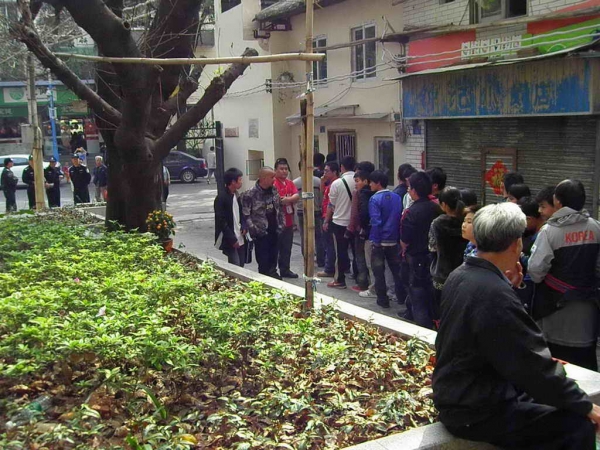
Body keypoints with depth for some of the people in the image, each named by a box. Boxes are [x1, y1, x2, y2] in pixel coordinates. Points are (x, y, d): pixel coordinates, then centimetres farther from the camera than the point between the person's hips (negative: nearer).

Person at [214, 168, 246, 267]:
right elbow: (221, 221, -16)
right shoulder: (221, 198, -14)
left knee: (241, 266, 10)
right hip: (229, 241, -8)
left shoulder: (236, 196, 12)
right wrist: (232, 239, -17)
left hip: (240, 239, 8)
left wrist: (243, 226, 2)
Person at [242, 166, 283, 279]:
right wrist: (254, 229, -17)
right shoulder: (250, 194, -17)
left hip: (274, 231, 6)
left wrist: (281, 225, 9)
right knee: (263, 262, 2)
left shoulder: (274, 190, 4)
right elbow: (246, 215, -15)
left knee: (273, 258, 16)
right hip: (261, 233, -6)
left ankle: (273, 274, 32)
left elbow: (279, 208, 14)